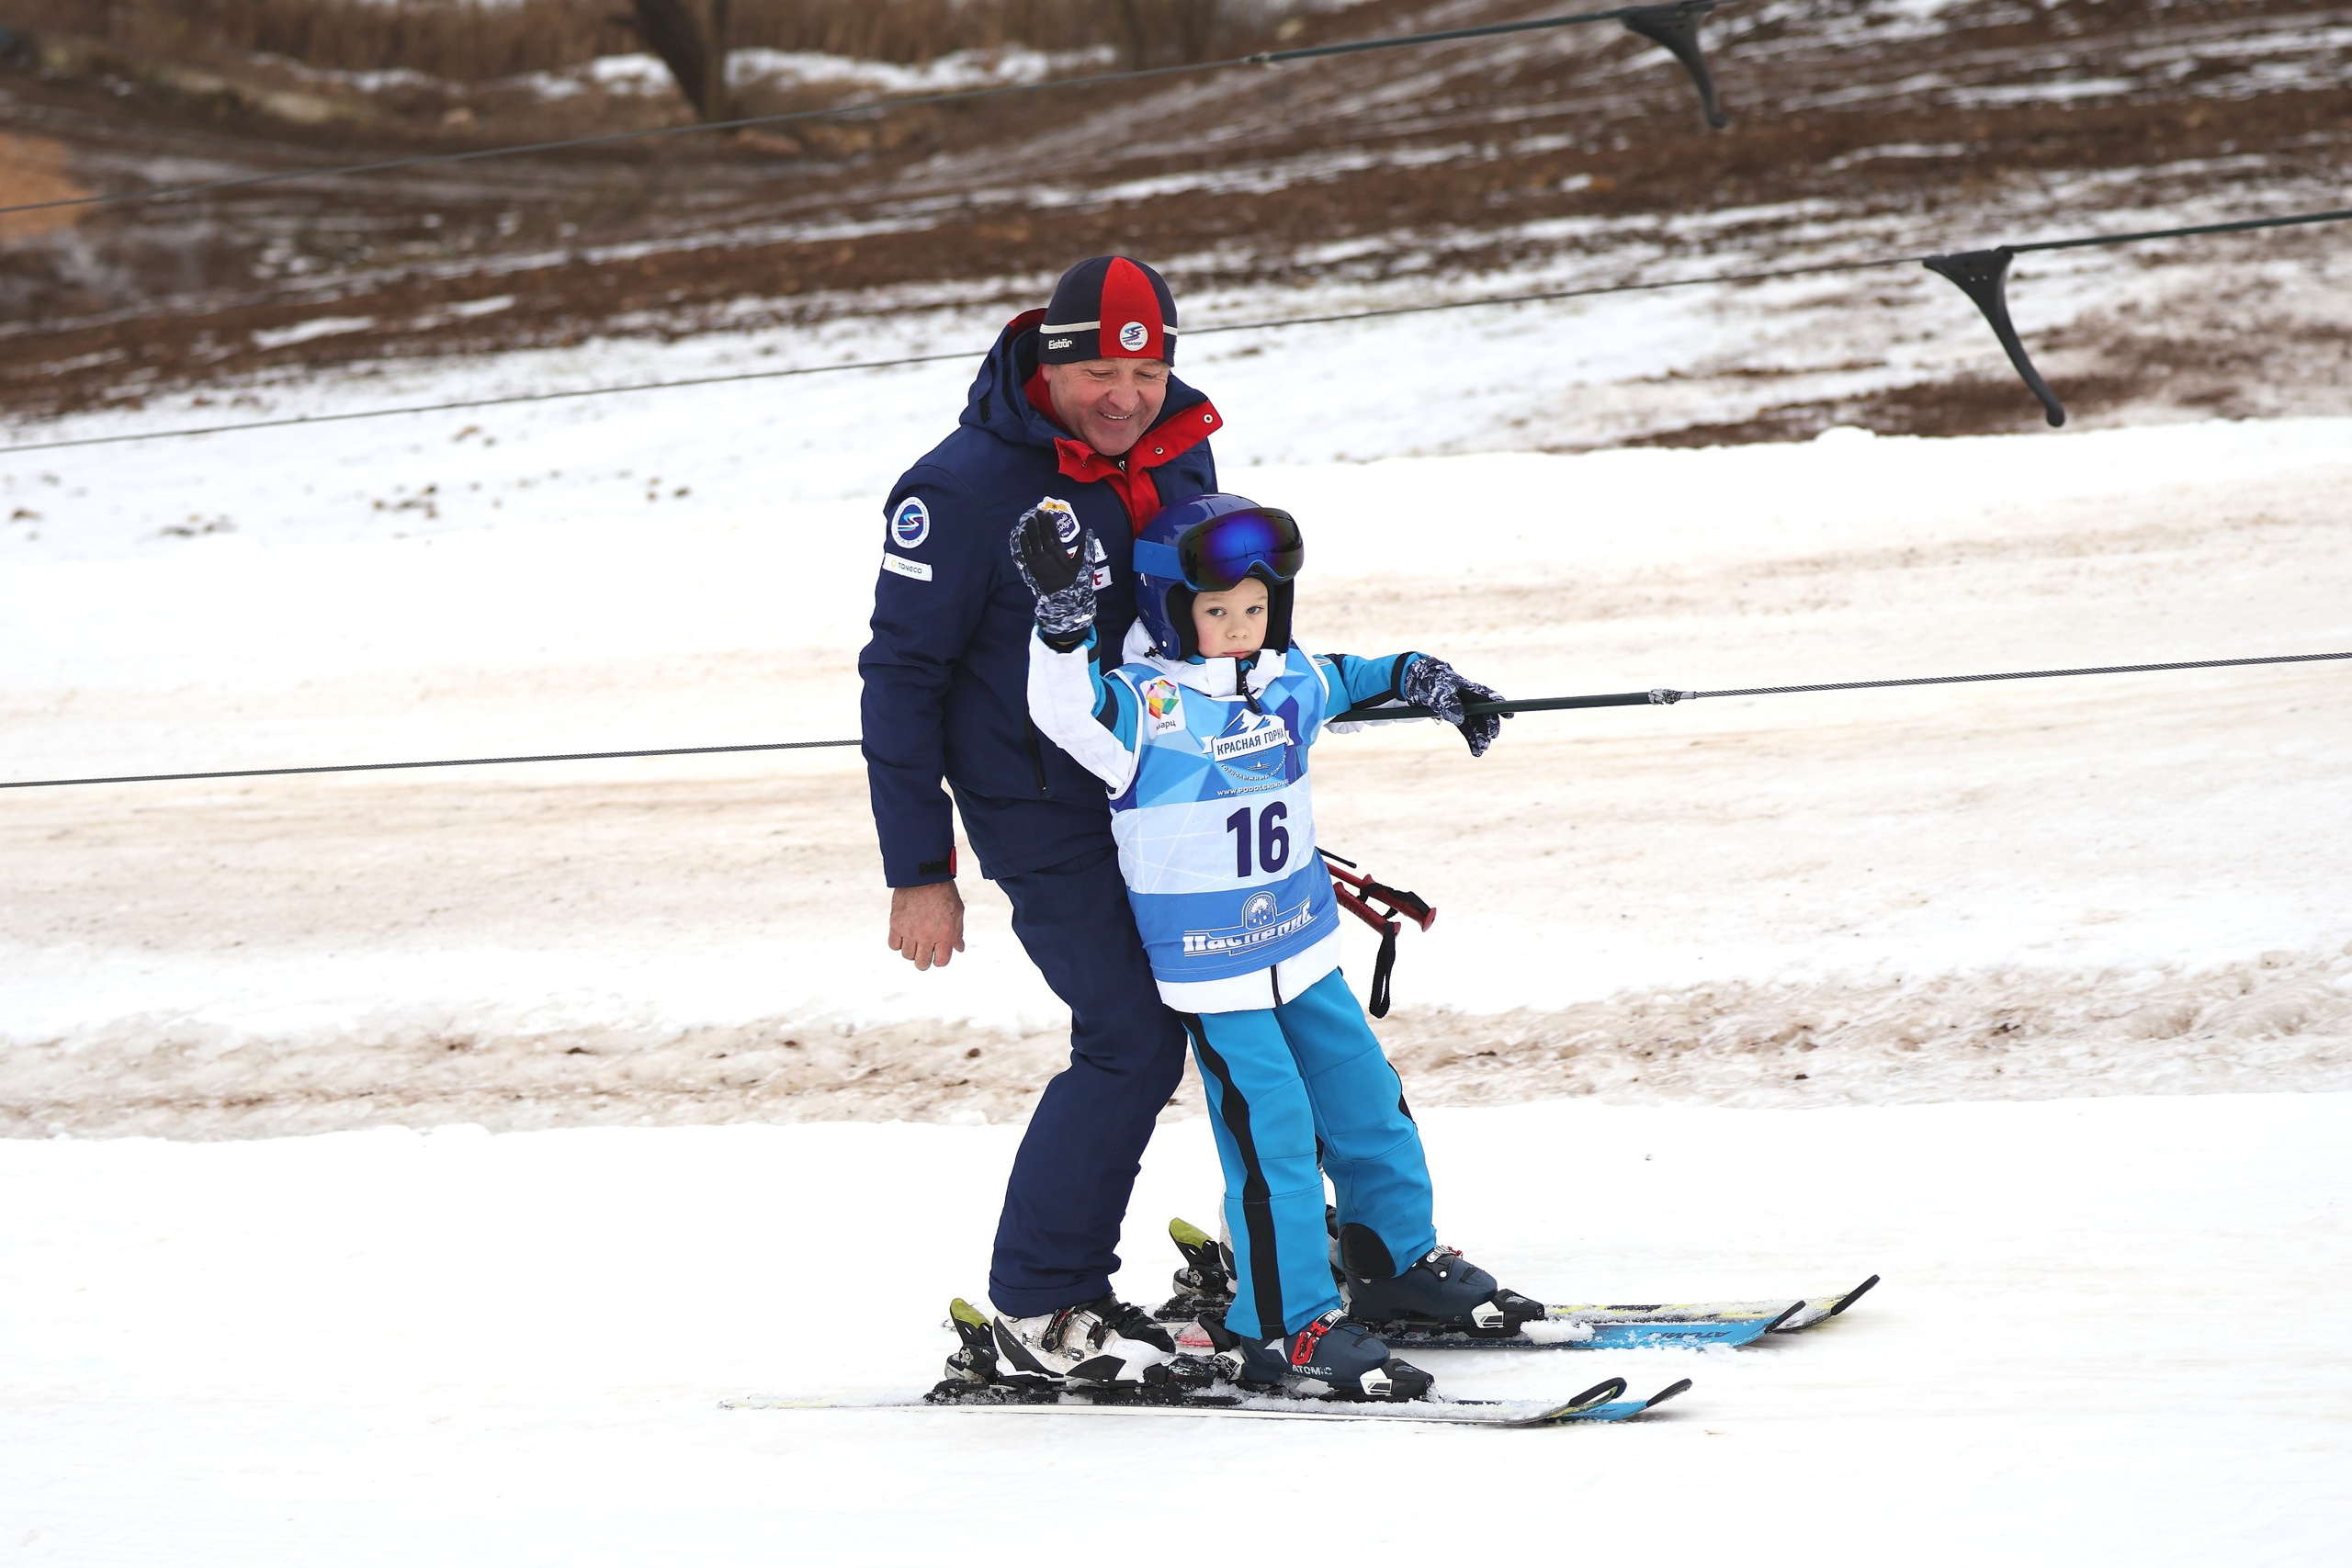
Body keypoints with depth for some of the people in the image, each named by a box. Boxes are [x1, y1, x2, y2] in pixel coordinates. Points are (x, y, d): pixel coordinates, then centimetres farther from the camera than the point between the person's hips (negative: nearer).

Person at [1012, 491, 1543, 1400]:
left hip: (1302, 947, 7)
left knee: (1367, 1100, 15)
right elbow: (1067, 708, -34)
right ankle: (1287, 1327, -1)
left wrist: (1423, 680, 24)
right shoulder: (1146, 707, -17)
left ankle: (1401, 1263, 35)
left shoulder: (1291, 681, 4)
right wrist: (1065, 619, -47)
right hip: (1210, 969, -7)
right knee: (1273, 1134, -9)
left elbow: (1348, 680, 27)